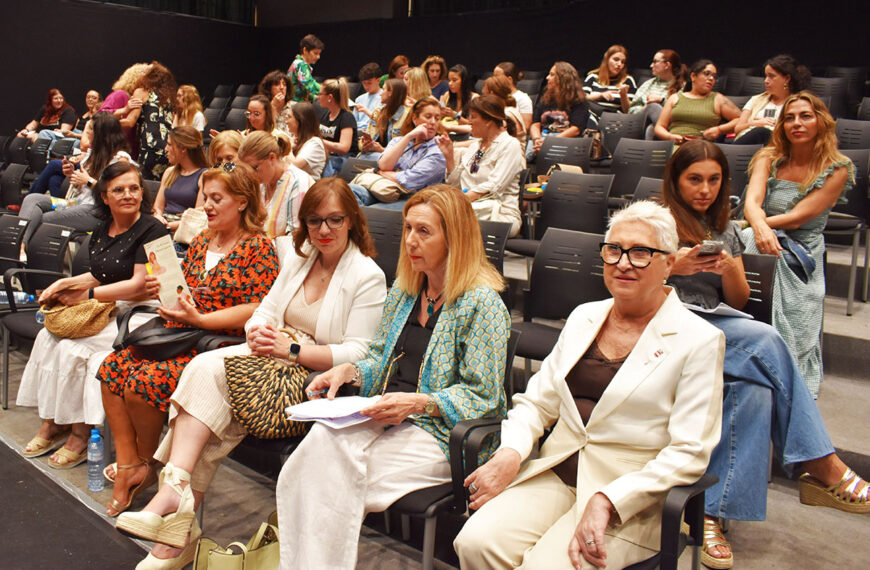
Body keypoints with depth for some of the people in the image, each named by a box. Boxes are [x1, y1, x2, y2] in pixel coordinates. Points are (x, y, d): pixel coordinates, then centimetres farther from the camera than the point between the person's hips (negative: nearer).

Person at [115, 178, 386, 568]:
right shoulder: (298, 257, 15)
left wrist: (290, 348, -20)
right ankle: (176, 490, -24)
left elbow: (358, 354, -14)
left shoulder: (367, 276, -7)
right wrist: (259, 332, -10)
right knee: (205, 369, -22)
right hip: (274, 355, 6)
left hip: (317, 376, -6)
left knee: (210, 376, -25)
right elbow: (267, 310, 15)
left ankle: (176, 493, -20)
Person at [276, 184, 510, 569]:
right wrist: (348, 371, 0)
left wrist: (418, 403, -22)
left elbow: (482, 396, -10)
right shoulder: (403, 289, 14)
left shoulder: (482, 303, -9)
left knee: (337, 477, -27)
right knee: (321, 442, -25)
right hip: (383, 417, 6)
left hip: (439, 433, -6)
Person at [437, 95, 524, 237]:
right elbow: (457, 184, 19)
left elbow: (493, 186, -16)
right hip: (468, 206, 6)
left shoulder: (510, 145, -2)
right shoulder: (475, 145, 20)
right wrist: (449, 156, 8)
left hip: (500, 213, -6)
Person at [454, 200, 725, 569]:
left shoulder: (699, 340, -4)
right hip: (556, 472, 4)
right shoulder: (584, 317, 13)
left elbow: (688, 454, -9)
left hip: (631, 497, -4)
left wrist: (607, 501, -18)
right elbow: (537, 402, 13)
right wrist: (510, 454, -7)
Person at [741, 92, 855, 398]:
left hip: (801, 257, -1)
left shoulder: (838, 169, -2)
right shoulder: (768, 158, 5)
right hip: (760, 245, 1)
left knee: (792, 335, -22)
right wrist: (759, 227, -39)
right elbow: (751, 202, -14)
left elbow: (797, 218, -12)